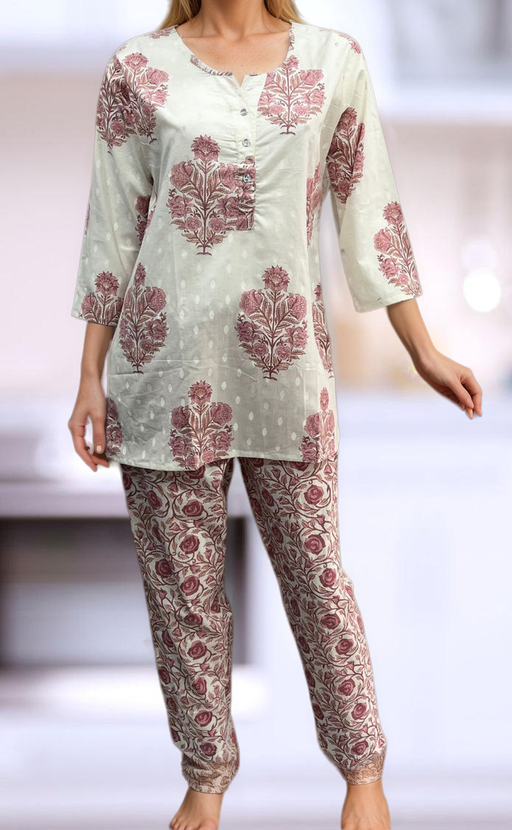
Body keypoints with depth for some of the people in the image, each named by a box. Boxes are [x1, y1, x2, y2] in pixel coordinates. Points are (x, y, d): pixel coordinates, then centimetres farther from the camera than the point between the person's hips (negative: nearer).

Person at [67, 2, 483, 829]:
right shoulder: (139, 69, 2)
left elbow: (369, 209, 8)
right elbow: (113, 228, 5)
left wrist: (424, 350, 7)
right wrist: (91, 377, 4)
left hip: (287, 358, 0)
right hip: (167, 360, 0)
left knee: (316, 570, 5)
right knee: (182, 581, 6)